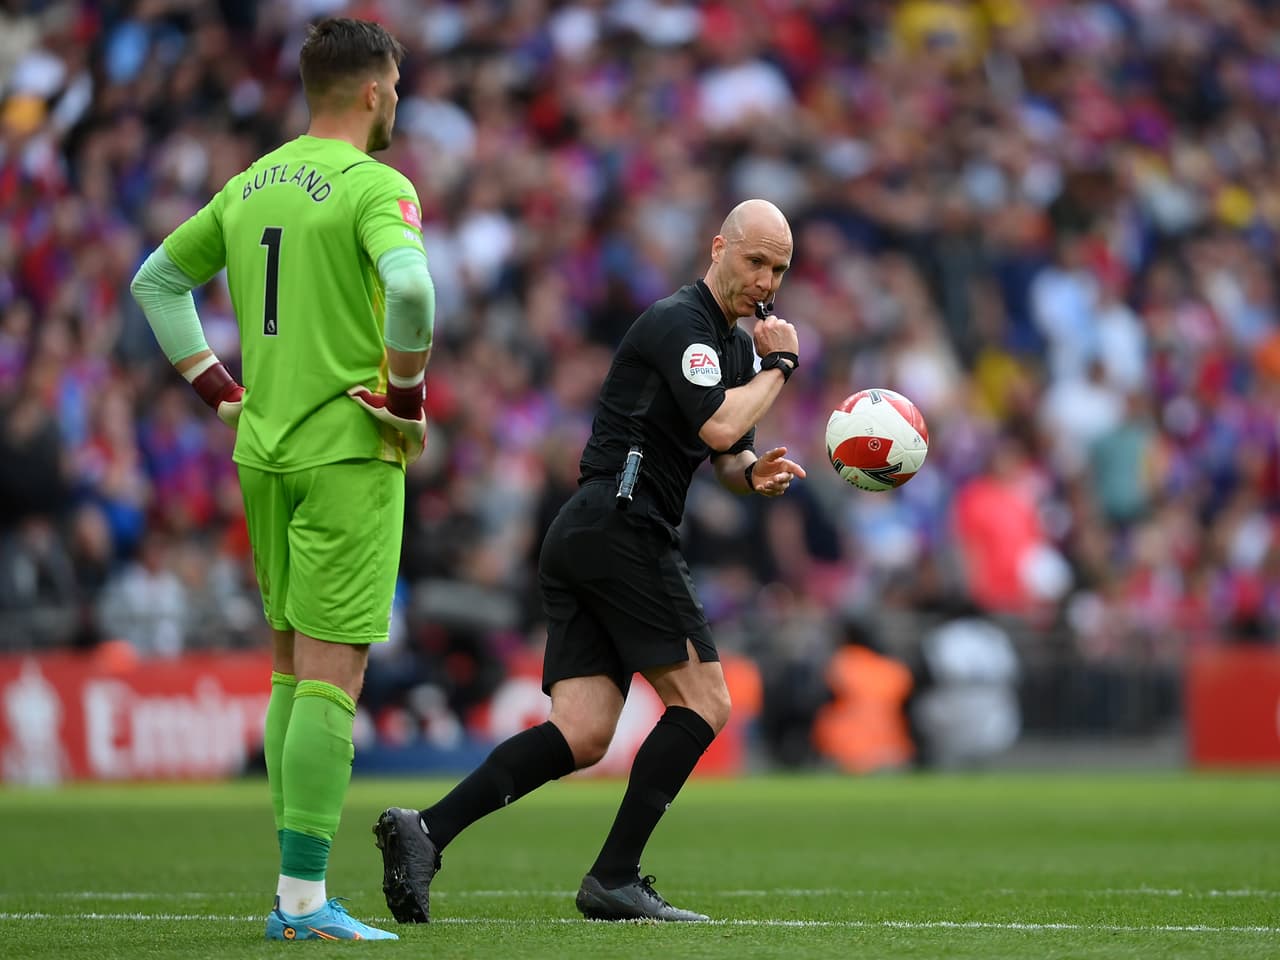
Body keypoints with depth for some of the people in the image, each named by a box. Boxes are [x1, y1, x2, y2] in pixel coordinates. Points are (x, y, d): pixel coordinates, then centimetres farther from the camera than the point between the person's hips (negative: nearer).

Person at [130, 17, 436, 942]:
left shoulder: (250, 185, 13)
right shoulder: (374, 186, -10)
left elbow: (158, 278, 22)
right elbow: (408, 284, -28)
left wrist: (218, 388, 19)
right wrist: (407, 397, -14)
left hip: (263, 450, 7)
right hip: (348, 450, -7)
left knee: (292, 668, 14)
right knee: (332, 674, -7)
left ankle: (295, 893, 16)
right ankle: (304, 896, -10)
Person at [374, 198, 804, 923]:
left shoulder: (736, 341, 22)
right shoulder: (678, 321, -9)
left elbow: (729, 458, 29)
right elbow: (718, 426, -22)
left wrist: (756, 473, 5)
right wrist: (780, 366, -7)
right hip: (623, 529, -9)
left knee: (582, 735, -2)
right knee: (703, 702, -7)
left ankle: (423, 832, -13)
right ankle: (614, 878, -8)